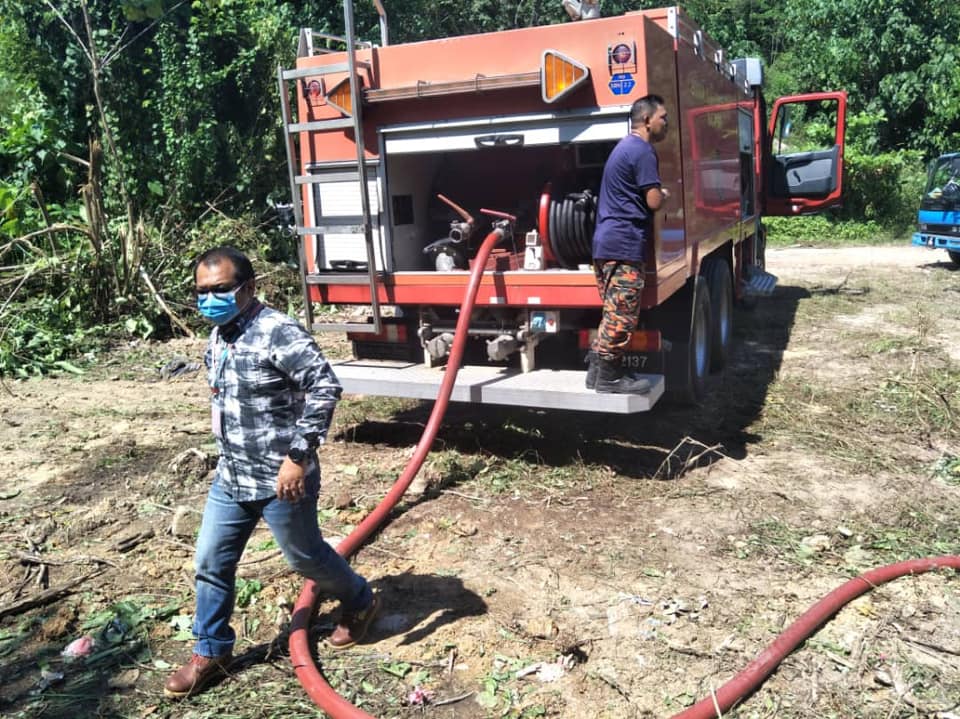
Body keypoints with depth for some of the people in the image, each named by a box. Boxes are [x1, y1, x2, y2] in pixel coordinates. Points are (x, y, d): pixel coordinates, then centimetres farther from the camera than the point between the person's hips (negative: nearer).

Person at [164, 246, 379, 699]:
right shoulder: (217, 339, 7)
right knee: (211, 563, 12)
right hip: (230, 478, 8)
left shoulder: (278, 333, -21)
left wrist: (299, 456, -28)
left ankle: (360, 603, 39)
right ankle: (211, 652, 31)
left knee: (305, 556, 12)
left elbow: (325, 387, -27)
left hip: (278, 479, -8)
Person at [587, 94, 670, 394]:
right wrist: (664, 194, 6)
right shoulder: (642, 150, -11)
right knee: (622, 314, -5)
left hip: (606, 240, 10)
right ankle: (609, 377, 1)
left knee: (613, 312, 15)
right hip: (625, 243, -10)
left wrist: (656, 194, 17)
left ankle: (600, 369, 20)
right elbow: (654, 201, -14)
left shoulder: (625, 147, 22)